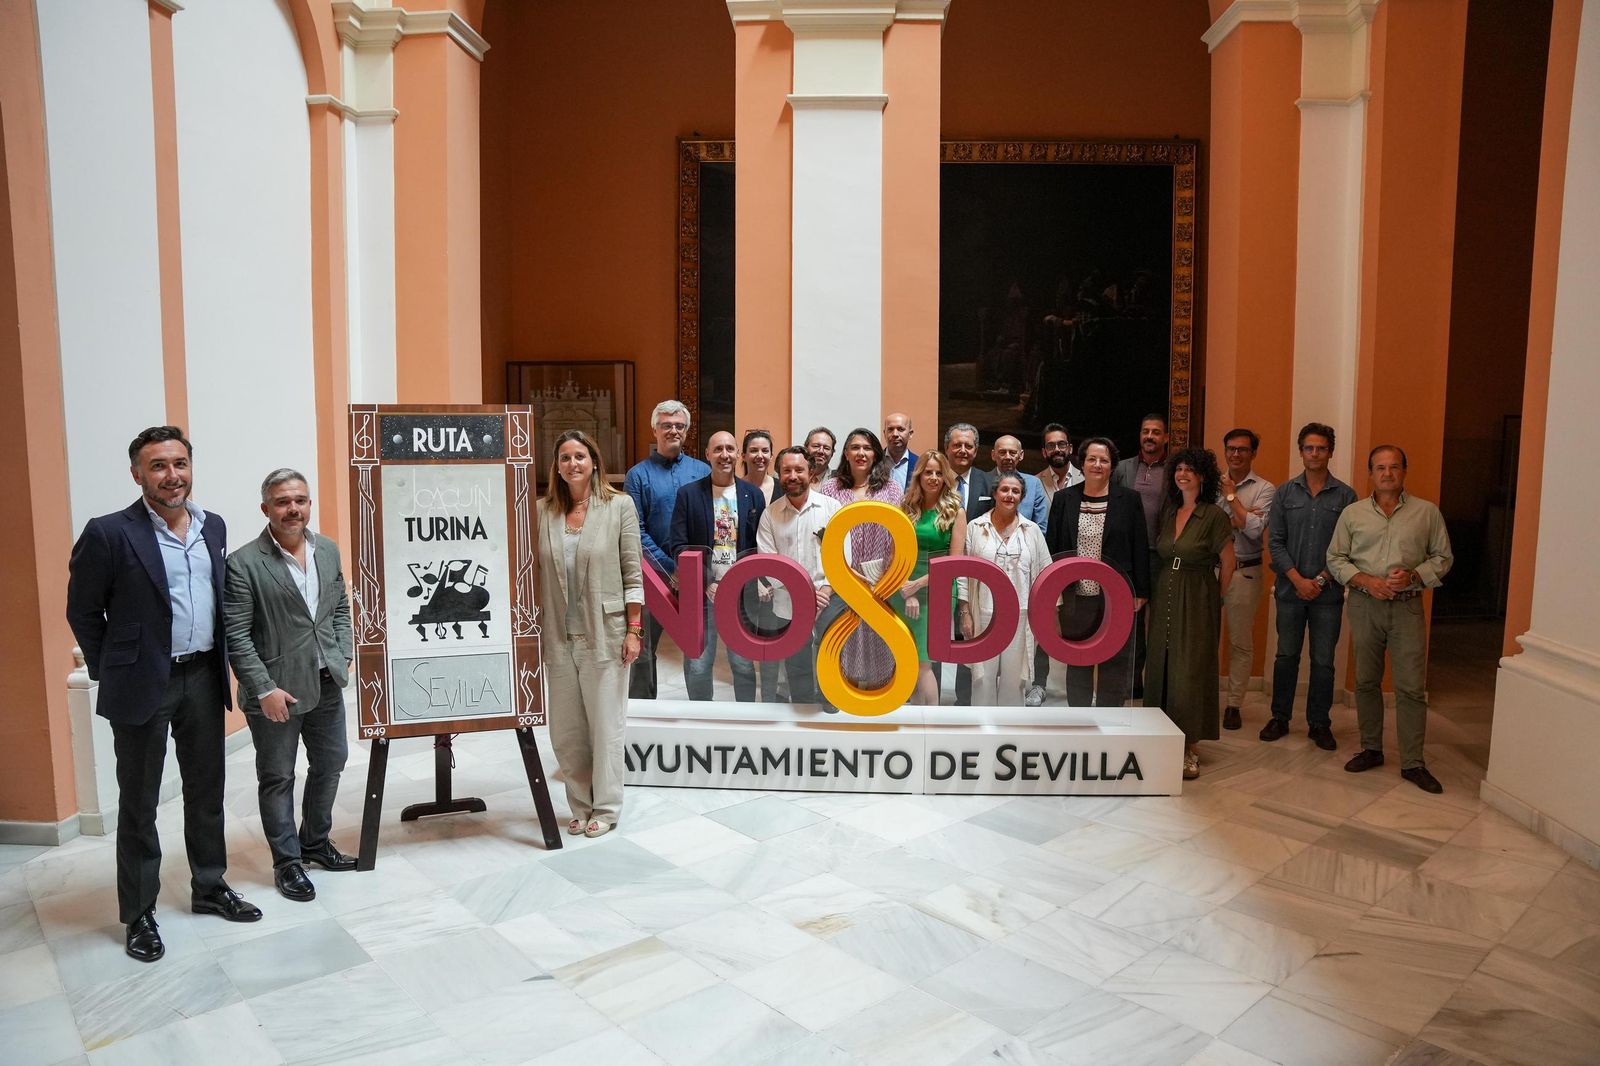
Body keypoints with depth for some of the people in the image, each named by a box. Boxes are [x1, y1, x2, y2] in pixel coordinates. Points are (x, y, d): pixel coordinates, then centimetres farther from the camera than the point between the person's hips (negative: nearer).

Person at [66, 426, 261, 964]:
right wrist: (111, 675, -2)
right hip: (144, 684, -5)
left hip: (204, 678, 5)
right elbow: (83, 611, -5)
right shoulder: (109, 533, -12)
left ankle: (210, 887, 33)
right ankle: (139, 913, 22)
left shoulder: (213, 527, 5)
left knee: (207, 791, 16)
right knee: (139, 803, 8)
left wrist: (221, 662, 11)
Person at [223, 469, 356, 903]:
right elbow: (236, 636, -15)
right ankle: (287, 862, 24)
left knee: (330, 765, 18)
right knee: (278, 778, 9)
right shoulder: (243, 565, -14)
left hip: (326, 684, 6)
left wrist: (343, 655, 2)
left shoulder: (328, 549, 4)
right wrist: (265, 689, -18)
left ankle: (315, 842, 38)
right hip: (276, 691, -6)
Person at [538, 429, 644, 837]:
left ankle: (605, 808, 21)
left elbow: (633, 573, -2)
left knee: (605, 723, 5)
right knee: (564, 730, 9)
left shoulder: (619, 506, -2)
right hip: (558, 637, 3)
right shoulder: (543, 511, 5)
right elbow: (533, 573, 8)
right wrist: (533, 630, 6)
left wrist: (633, 630, -6)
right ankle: (581, 806, 26)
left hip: (605, 634, -3)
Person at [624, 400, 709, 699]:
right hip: (656, 574, -2)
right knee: (645, 648, 7)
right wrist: (670, 568, -13)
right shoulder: (638, 475, 0)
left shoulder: (702, 471, 8)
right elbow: (636, 531, -6)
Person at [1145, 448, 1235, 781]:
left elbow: (1227, 563, -2)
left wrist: (1214, 598, 4)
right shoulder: (1169, 513, 9)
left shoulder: (1214, 516, -8)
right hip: (1165, 599, 6)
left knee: (1190, 672, -3)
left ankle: (1190, 749, 7)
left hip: (1197, 603, -5)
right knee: (1160, 668, 7)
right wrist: (1159, 591, 8)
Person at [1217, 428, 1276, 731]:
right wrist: (1236, 518, -14)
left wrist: (1232, 496, -9)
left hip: (1244, 572, -2)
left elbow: (1255, 529, -15)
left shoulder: (1264, 489, 0)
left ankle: (1234, 703, 15)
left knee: (1240, 642, 6)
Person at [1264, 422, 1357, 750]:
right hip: (1290, 588, 1)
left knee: (1323, 661, 5)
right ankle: (1280, 717, 20)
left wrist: (1321, 580, -11)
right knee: (1286, 656, 8)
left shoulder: (1345, 495, 1)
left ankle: (1319, 723, 16)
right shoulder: (1285, 492, 4)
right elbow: (1275, 541, 0)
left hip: (1328, 592, -1)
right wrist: (1298, 579, -9)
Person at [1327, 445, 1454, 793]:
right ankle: (1371, 749, 23)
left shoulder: (1427, 512, 3)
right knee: (1366, 682, 9)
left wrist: (1413, 576, -12)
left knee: (1412, 687, -3)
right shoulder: (1352, 513, 5)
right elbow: (1335, 559, 6)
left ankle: (1413, 764, 5)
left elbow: (1442, 557, 7)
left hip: (1407, 607, -1)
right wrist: (1366, 580, -10)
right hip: (1364, 605, 2)